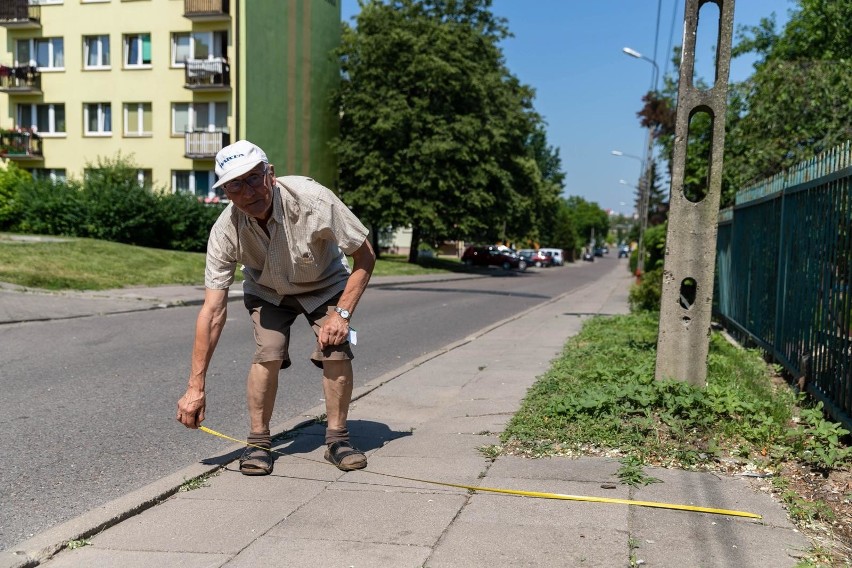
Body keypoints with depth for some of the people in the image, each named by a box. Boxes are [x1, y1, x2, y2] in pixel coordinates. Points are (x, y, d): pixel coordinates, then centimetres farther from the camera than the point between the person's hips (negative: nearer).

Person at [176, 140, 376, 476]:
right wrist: (195, 387, -27)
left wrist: (342, 314, -27)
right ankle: (258, 442, -2)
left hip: (325, 285, 0)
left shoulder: (313, 200, -36)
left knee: (337, 351, -18)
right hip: (267, 292, 1)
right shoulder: (225, 230, -29)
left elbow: (365, 256, -22)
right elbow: (213, 310, -27)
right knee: (268, 354, -21)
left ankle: (337, 439, 1)